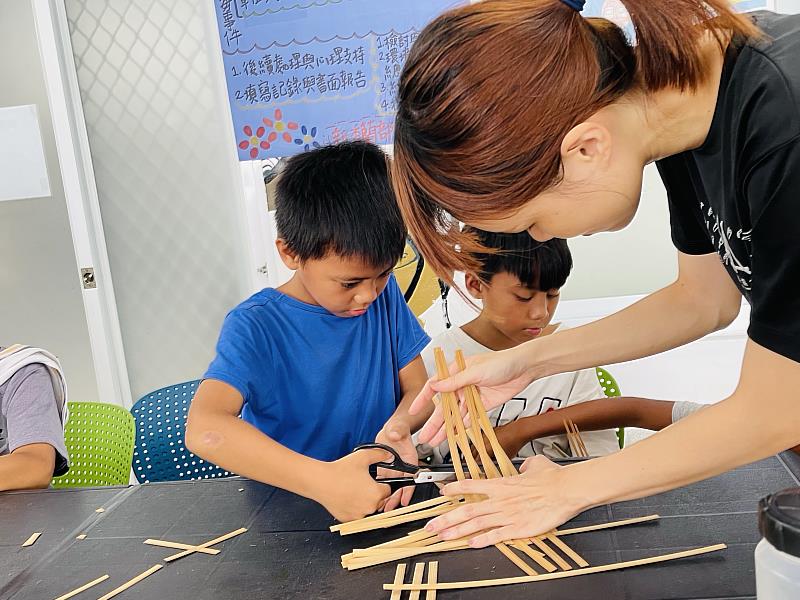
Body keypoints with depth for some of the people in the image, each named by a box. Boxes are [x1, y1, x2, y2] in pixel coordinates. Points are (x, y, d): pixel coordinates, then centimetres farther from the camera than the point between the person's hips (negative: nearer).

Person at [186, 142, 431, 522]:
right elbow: (204, 430, -28)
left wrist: (399, 425, -19)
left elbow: (418, 387, 4)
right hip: (286, 508, -2)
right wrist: (322, 480, -37)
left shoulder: (384, 295, 1)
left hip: (382, 495, 2)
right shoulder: (256, 327, -14)